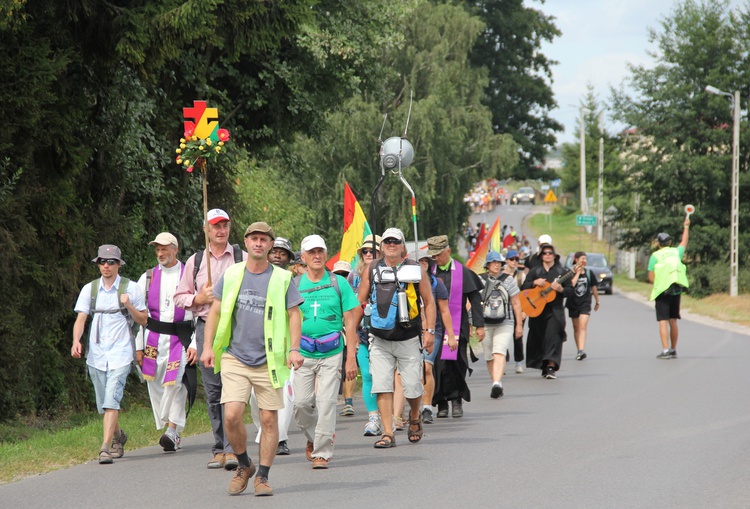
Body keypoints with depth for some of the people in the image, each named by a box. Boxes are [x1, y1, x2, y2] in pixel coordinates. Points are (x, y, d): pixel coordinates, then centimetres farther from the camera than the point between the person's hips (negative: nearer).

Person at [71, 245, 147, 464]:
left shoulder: (130, 288, 2)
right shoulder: (90, 289, 8)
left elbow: (143, 321, 5)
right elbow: (81, 318, 1)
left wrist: (129, 306, -14)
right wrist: (76, 341, -17)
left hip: (120, 353, -3)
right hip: (96, 353, 3)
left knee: (112, 399, -17)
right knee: (103, 404, 10)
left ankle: (105, 447, -21)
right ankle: (118, 437, 36)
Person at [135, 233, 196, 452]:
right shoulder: (148, 278, 11)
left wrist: (195, 344, -7)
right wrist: (138, 346, 5)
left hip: (181, 338, -3)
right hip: (153, 337, 3)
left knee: (175, 384, -19)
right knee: (156, 386, 2)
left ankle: (172, 431, -19)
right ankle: (173, 433, 12)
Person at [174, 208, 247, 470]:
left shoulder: (242, 258, 7)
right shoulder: (195, 261, 14)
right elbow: (179, 297, 16)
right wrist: (198, 299, -2)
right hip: (206, 328, 3)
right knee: (212, 391, 3)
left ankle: (231, 449, -17)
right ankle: (219, 448, 9)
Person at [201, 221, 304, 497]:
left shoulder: (282, 278, 3)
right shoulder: (231, 275, 7)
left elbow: (293, 314, 3)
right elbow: (215, 311, 11)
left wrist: (294, 349, -9)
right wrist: (208, 346, 3)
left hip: (269, 360, -1)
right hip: (235, 358, 1)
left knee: (269, 419, -1)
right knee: (232, 415, -11)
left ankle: (263, 476, 11)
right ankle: (243, 466, 12)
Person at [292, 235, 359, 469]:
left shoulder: (339, 283, 3)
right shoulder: (294, 285, 6)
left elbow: (349, 322, 3)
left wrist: (351, 357, -4)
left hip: (331, 354, -1)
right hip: (303, 353, 1)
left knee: (326, 403, -7)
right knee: (301, 403, -2)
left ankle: (322, 452, 0)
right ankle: (313, 438, 26)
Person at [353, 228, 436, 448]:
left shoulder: (415, 270, 1)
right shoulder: (372, 270, 6)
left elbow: (429, 302, 5)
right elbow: (360, 302, 10)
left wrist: (429, 331, -4)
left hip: (408, 340, -1)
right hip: (380, 341, 1)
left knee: (412, 386, 2)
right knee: (382, 387, -7)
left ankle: (414, 417, 33)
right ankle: (388, 434, -4)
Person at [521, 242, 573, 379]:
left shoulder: (561, 271, 7)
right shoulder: (535, 271, 11)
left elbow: (570, 290, 4)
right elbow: (523, 288, 6)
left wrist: (560, 289, -16)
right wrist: (534, 283, -11)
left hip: (555, 311, -3)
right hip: (537, 310, 3)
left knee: (552, 336, -16)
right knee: (539, 337, 6)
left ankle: (551, 366, -22)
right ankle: (544, 367, 20)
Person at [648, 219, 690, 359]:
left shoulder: (655, 256, -3)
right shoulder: (676, 252, 8)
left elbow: (651, 278, -6)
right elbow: (684, 243, 31)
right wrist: (686, 227, 45)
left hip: (662, 291, -4)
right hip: (676, 291, 4)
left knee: (663, 322, -6)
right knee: (673, 322, 12)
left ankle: (665, 350, -15)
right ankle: (673, 350, 17)